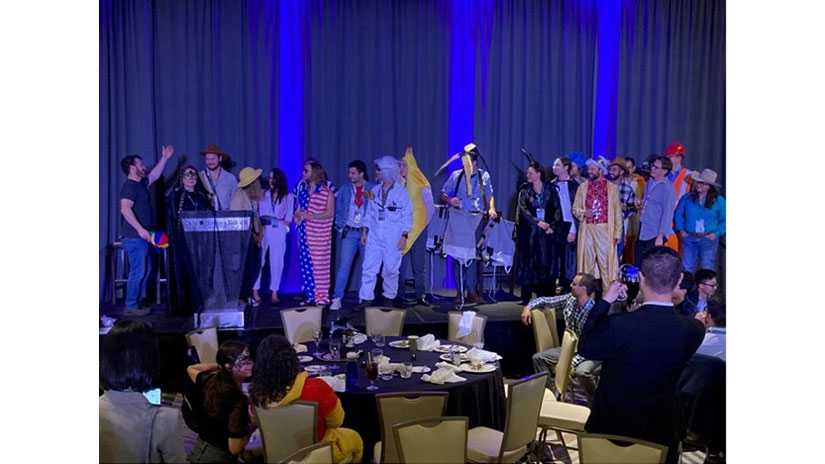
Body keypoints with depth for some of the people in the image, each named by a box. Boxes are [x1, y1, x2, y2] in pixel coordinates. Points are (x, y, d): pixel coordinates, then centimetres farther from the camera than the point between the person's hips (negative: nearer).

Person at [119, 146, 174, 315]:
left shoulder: (140, 184, 16)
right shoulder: (130, 186, -12)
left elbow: (154, 176, 34)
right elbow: (125, 209, -25)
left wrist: (164, 158, 32)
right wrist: (140, 229, -30)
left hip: (141, 238, 10)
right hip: (134, 238, -10)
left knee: (143, 272, 13)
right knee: (138, 272, -8)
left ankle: (135, 304, 18)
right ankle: (131, 307, -3)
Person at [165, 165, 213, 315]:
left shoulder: (202, 195, 16)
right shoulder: (175, 196, 4)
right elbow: (172, 218, -2)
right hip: (183, 240, -4)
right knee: (185, 270, -4)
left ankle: (200, 304, 4)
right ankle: (184, 307, 0)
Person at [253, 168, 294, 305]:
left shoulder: (288, 197, 11)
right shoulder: (264, 194, 13)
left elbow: (289, 216, 7)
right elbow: (258, 212, 7)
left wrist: (285, 226, -8)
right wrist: (258, 226, -7)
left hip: (278, 232, 0)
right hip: (263, 230, 0)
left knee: (277, 262, 0)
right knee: (259, 260, -5)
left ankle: (274, 292, 6)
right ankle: (255, 290, -2)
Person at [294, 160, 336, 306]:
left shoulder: (327, 191, -4)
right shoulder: (303, 190, 13)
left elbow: (330, 212, -10)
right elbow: (298, 209, 20)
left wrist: (310, 216, -19)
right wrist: (296, 217, -3)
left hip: (321, 234, -5)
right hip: (304, 233, 5)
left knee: (320, 265, -5)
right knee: (306, 265, 5)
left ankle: (322, 297, 3)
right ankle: (311, 297, 13)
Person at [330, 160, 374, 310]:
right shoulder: (345, 190, 7)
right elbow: (338, 211, 14)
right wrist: (340, 228, 6)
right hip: (349, 233, 1)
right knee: (344, 266, -6)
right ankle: (337, 299, -4)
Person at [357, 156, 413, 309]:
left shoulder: (401, 192, -3)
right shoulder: (375, 190, 10)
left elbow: (407, 216, -3)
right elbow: (370, 213, 14)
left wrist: (404, 236, -9)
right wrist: (364, 232, 9)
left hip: (392, 239, -4)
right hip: (374, 237, 4)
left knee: (391, 270, 3)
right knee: (368, 268, -3)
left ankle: (389, 298, 19)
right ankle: (366, 299, 0)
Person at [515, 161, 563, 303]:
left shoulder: (550, 189, 5)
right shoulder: (525, 189, 4)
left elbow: (557, 209, 3)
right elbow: (522, 208, -6)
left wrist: (553, 227, -8)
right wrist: (537, 222, -15)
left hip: (547, 232, 1)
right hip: (528, 231, 0)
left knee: (546, 262, -1)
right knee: (528, 263, 0)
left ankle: (545, 297, 5)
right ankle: (527, 297, 4)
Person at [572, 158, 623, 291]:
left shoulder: (612, 188, 5)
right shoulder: (582, 187, 11)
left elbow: (617, 212, 3)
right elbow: (575, 208, 12)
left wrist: (617, 233, -2)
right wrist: (583, 213, -10)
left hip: (605, 230, -2)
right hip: (587, 230, 2)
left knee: (606, 263, -3)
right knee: (587, 263, 5)